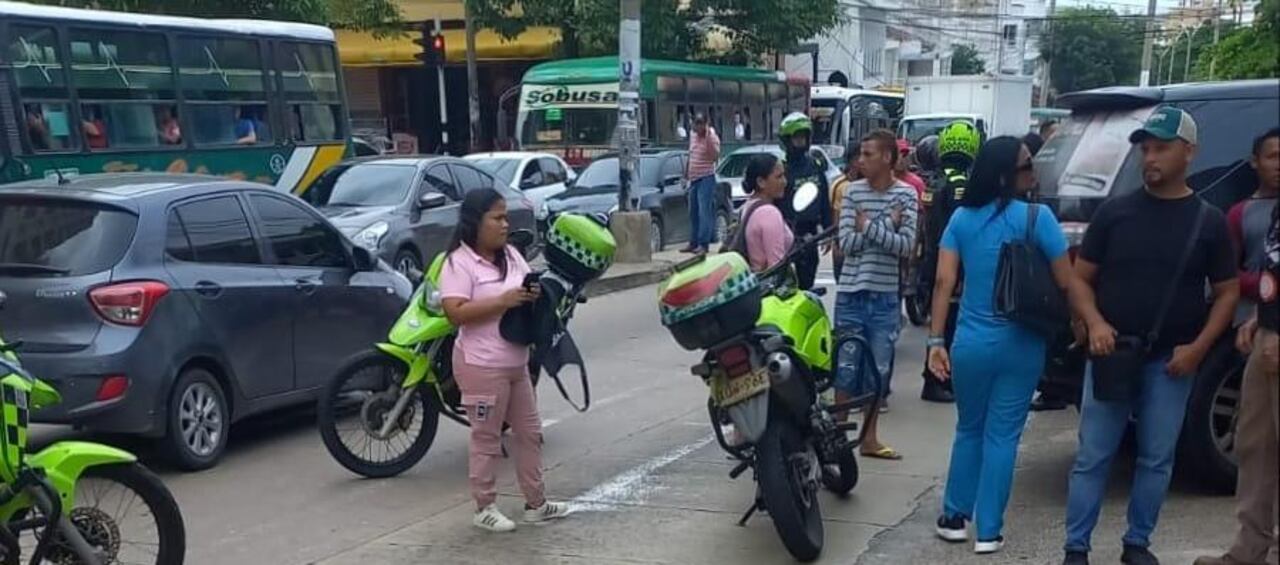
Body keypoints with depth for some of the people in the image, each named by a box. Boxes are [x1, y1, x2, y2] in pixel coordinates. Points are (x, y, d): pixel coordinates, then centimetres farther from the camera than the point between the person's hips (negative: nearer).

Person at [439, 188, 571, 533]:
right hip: (482, 366, -8)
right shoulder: (459, 262, -14)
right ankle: (485, 508, 16)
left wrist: (535, 295, -8)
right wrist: (503, 301, -27)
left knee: (530, 433, 14)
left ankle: (536, 503, 25)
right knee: (487, 439, 3)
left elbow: (530, 290, 17)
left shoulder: (511, 255, 10)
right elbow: (455, 312, -23)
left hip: (517, 363, 8)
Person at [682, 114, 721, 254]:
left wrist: (708, 138, -27)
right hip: (693, 179, 8)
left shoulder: (712, 137, -9)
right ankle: (693, 243, 16)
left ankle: (704, 244, -12)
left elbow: (715, 157, -22)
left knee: (704, 212, -11)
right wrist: (686, 175, 22)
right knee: (693, 213, 10)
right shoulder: (693, 136, 12)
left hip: (706, 178, -8)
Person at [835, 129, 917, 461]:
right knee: (846, 367, 5)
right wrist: (886, 225, -15)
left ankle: (869, 438, 22)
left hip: (885, 296, 0)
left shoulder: (905, 194, -3)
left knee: (879, 370, 10)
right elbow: (846, 243, -8)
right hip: (851, 293, 0)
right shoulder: (853, 191, 0)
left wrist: (869, 226, -16)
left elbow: (906, 245, -12)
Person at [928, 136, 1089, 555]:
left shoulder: (962, 218, 0)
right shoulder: (1037, 218, -10)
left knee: (969, 429, 19)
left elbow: (944, 282, -3)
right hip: (1021, 345, -2)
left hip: (971, 343, 3)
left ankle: (954, 517, 24)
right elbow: (1067, 284, -10)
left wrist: (936, 340, -2)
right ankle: (988, 531, 12)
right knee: (1002, 436, 7)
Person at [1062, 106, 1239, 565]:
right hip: (1111, 354, -1)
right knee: (1092, 457, 1)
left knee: (1156, 459, 9)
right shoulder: (1114, 211, 1)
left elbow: (1227, 292, 6)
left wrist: (1198, 348, -6)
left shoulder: (1208, 221, 2)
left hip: (1171, 361, 1)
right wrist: (1094, 323, -14)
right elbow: (1081, 277, 5)